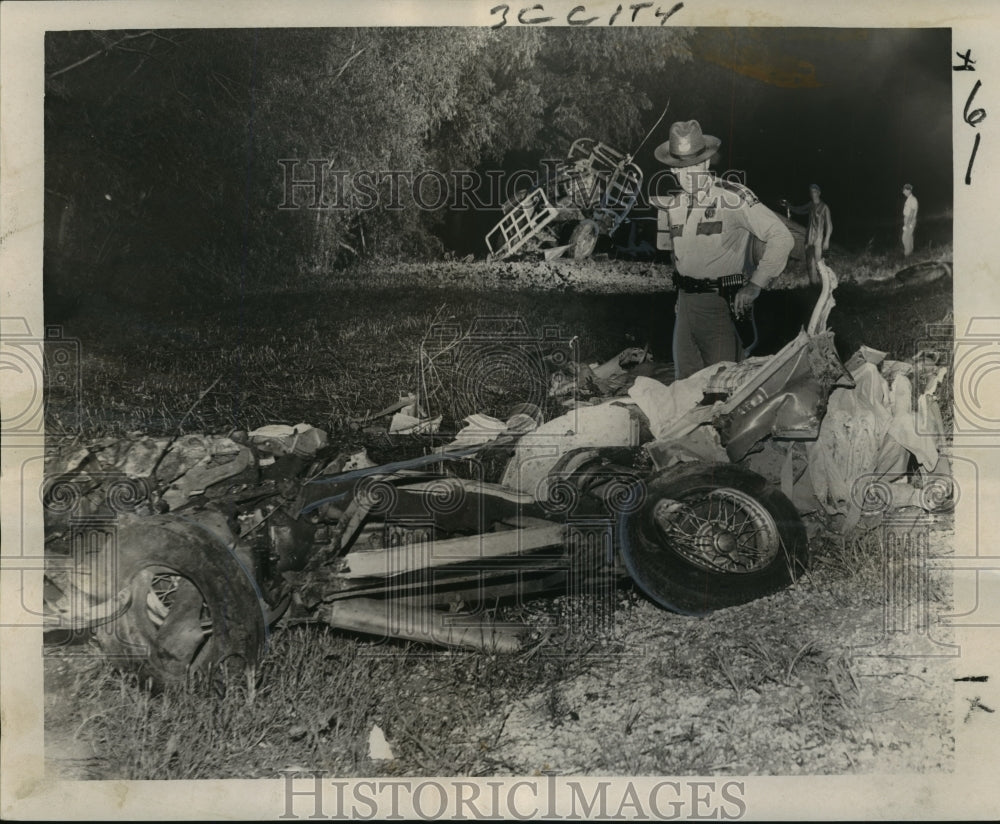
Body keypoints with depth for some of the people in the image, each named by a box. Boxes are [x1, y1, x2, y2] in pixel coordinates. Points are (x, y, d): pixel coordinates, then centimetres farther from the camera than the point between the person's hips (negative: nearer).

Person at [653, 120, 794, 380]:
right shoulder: (671, 204, 8)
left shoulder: (734, 198, -10)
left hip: (723, 300, -5)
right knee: (686, 378, 12)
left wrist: (755, 285, -17)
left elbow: (781, 237, -13)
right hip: (686, 301, 6)